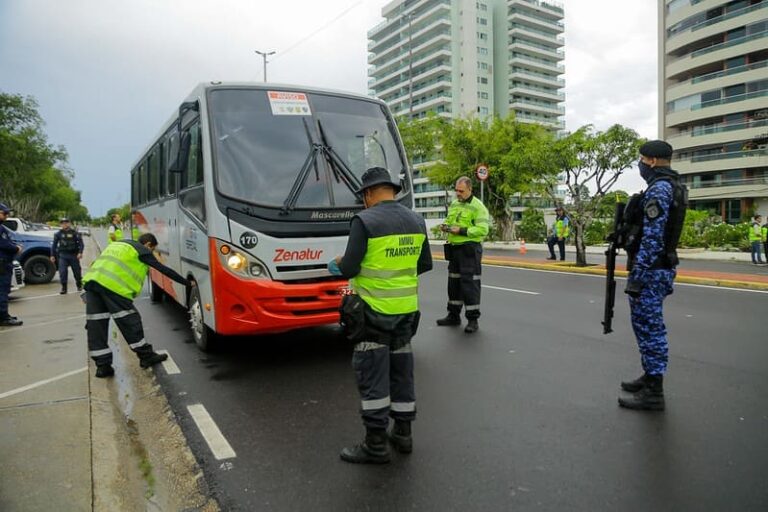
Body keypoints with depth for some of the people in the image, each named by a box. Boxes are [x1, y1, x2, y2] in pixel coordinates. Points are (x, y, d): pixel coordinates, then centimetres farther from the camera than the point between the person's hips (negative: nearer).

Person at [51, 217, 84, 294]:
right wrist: (52, 255, 8)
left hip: (73, 255, -1)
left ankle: (79, 285, 31)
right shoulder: (58, 234, 6)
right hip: (63, 255, 1)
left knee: (77, 271, 8)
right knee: (62, 272, -10)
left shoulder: (74, 233, 0)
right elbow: (54, 245, 11)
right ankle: (64, 288, -2)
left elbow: (81, 243, -6)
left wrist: (80, 252, -19)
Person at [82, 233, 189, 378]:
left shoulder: (119, 244, 32)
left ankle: (102, 366, 12)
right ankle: (146, 356, 13)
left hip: (92, 279, 8)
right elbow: (164, 269, 7)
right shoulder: (142, 250, 9)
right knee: (130, 322, 3)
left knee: (96, 324, 7)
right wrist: (187, 283, 11)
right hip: (112, 285, -8)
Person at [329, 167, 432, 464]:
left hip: (374, 309, -6)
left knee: (372, 375, 3)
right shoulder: (416, 221, 4)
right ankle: (403, 434, 28)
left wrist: (338, 264, 5)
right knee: (401, 369, 17)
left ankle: (376, 445, 10)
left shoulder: (364, 221, -15)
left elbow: (349, 269, -17)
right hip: (407, 309, 6)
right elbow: (424, 265, 11)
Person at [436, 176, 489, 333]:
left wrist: (461, 231, -22)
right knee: (454, 282, 13)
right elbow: (449, 221, 24)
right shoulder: (454, 204, 14)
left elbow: (483, 230, -18)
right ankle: (453, 316, 26)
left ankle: (472, 319, 5)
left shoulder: (477, 206, -10)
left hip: (470, 249, -8)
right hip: (454, 248, 8)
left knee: (469, 284, -4)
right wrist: (445, 226, 1)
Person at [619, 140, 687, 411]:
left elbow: (652, 238, -23)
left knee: (648, 328, -4)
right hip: (662, 267, 10)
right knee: (651, 327, 18)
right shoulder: (672, 186, 15)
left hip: (650, 269, -10)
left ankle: (653, 393, 4)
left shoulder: (658, 189, -17)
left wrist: (637, 275, -22)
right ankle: (651, 377, 29)